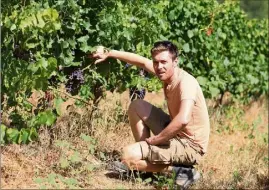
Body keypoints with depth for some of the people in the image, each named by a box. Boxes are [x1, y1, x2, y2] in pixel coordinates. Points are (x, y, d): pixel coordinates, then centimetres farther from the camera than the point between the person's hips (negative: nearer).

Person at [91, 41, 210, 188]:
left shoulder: (186, 82, -27)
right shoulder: (166, 72, -2)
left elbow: (183, 120, -42)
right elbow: (141, 61, 16)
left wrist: (154, 140, -28)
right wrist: (108, 54, 12)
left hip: (190, 146, -9)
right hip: (176, 134, 9)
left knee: (128, 156, -19)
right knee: (137, 106, 14)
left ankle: (181, 170, -11)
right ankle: (145, 152, 19)